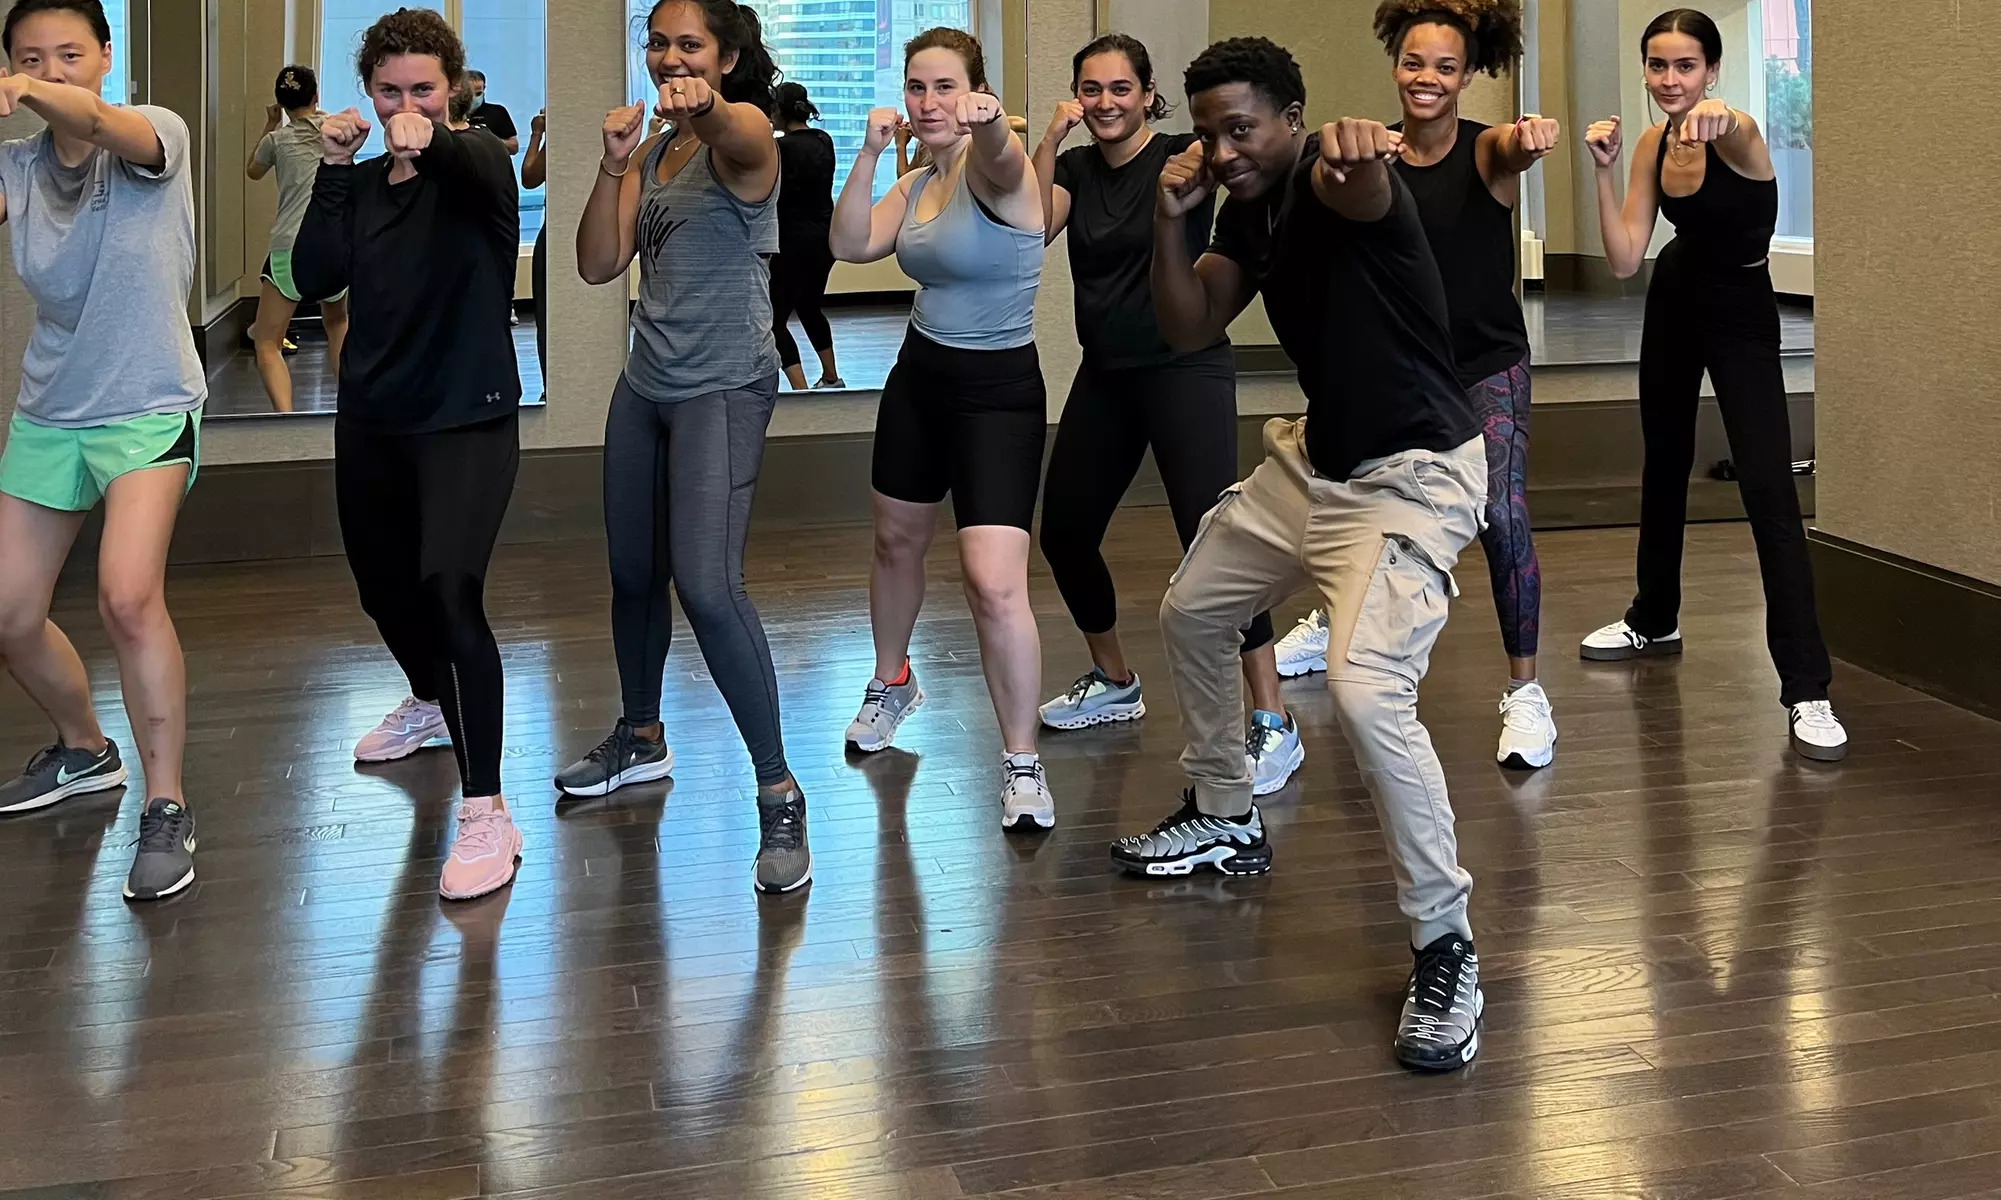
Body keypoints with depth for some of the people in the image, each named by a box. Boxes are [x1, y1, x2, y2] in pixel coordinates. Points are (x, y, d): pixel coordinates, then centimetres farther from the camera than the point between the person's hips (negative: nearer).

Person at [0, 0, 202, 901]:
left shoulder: (157, 135, -10)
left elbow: (107, 126, -34)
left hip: (148, 407, -6)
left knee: (128, 596, -26)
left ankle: (165, 809, -13)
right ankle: (83, 750, 38)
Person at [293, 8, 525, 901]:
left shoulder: (475, 162, -8)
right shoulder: (361, 184, 7)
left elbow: (481, 174, -34)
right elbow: (314, 277, -6)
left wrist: (429, 145, -55)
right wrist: (332, 169, -12)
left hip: (466, 421, -7)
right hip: (371, 419, 7)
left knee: (448, 589, -23)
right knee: (382, 585, 22)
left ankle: (486, 811, -17)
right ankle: (430, 701, 54)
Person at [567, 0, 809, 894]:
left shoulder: (743, 135, -9)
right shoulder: (654, 150, 12)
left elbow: (734, 136, -36)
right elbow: (598, 265, 2)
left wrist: (705, 105, -59)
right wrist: (614, 163, -12)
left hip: (722, 389, -7)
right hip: (646, 384, 8)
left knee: (707, 587, -20)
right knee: (633, 575, 16)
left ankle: (779, 795, -11)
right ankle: (641, 738, 39)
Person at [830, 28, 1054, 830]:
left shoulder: (997, 171, -16)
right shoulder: (916, 185, 5)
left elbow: (999, 158, -42)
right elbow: (851, 246, -7)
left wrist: (989, 126, -65)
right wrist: (870, 153, -18)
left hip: (999, 393, -7)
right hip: (919, 379, 8)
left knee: (996, 585, -16)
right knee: (897, 540, 23)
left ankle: (1022, 763, -1)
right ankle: (892, 684, 49)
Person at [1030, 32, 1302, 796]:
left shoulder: (1183, 157, -8)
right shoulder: (1074, 168, 7)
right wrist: (1052, 136, -17)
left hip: (1187, 371, -6)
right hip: (1104, 376, 6)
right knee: (1063, 534, 12)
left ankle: (1275, 726, -10)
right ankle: (1114, 682, 35)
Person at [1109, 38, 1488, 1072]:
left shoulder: (1335, 178, -21)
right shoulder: (1247, 210, 4)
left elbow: (1357, 190, -47)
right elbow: (1187, 329, 1)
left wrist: (1357, 145, -71)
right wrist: (1171, 216, -13)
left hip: (1411, 475, -10)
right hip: (1316, 457, 10)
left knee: (1367, 691, -27)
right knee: (1191, 611, 22)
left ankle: (1447, 951, -12)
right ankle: (1224, 821, 45)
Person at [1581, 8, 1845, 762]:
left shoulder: (1735, 133, -24)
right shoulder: (1651, 146, -6)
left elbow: (1735, 142, -51)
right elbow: (1624, 262, -10)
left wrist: (1715, 122, -74)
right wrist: (1604, 170, -18)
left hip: (1742, 315, -6)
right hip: (1675, 304, 7)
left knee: (1768, 494, -16)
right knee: (1663, 466, 20)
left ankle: (1806, 691, -17)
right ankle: (1654, 621, 42)